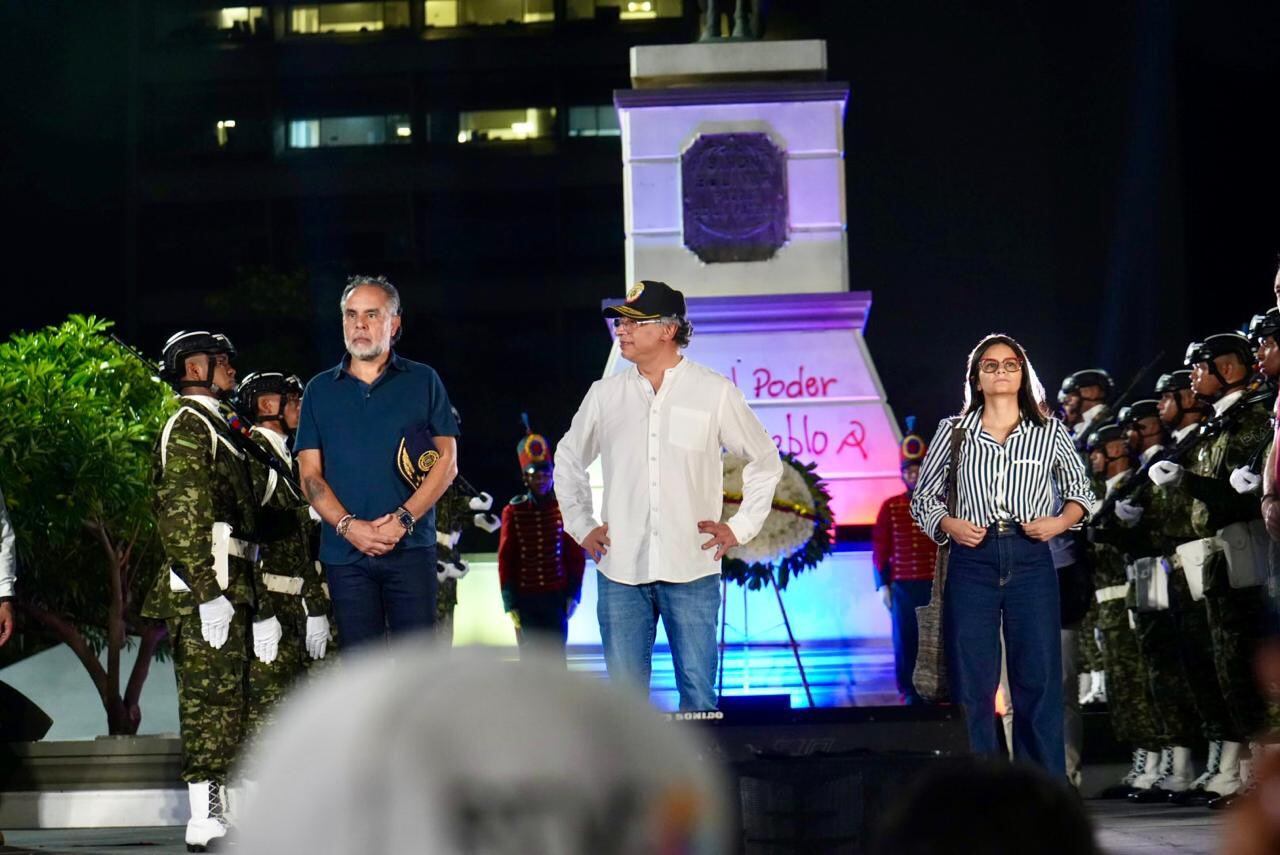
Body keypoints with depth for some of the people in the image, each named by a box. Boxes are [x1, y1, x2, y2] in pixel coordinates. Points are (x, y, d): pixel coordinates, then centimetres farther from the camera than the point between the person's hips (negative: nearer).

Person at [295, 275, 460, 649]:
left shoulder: (423, 381, 8)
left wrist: (403, 519, -11)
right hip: (345, 551, 2)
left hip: (411, 548, -2)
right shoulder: (320, 390, 12)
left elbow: (447, 462, 3)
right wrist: (349, 526, -10)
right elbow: (310, 474, 7)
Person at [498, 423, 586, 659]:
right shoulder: (513, 511, 1)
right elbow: (505, 559, 2)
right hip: (525, 598, 0)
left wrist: (573, 594, -2)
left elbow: (577, 555, 4)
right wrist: (510, 603, -3)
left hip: (556, 597, 0)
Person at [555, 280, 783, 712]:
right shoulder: (605, 394, 8)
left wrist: (740, 526, 5)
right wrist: (581, 526, 14)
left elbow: (765, 461, 12)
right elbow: (569, 460, 23)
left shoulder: (715, 393, 2)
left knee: (698, 690, 1)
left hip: (692, 569, -2)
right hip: (620, 571, 2)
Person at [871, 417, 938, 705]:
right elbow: (880, 549, 5)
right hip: (903, 586, 0)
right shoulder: (891, 507, 5)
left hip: (937, 584, 0)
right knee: (905, 640, 0)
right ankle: (910, 692, 7)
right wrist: (883, 585, 0)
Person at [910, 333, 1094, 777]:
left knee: (1038, 677, -3)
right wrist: (948, 525, -4)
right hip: (972, 560, 0)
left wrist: (1061, 522, 0)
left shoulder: (1050, 432, 10)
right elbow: (922, 497, 15)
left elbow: (1080, 490, 20)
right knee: (972, 681, -2)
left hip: (1031, 560, 0)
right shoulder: (954, 431, 10)